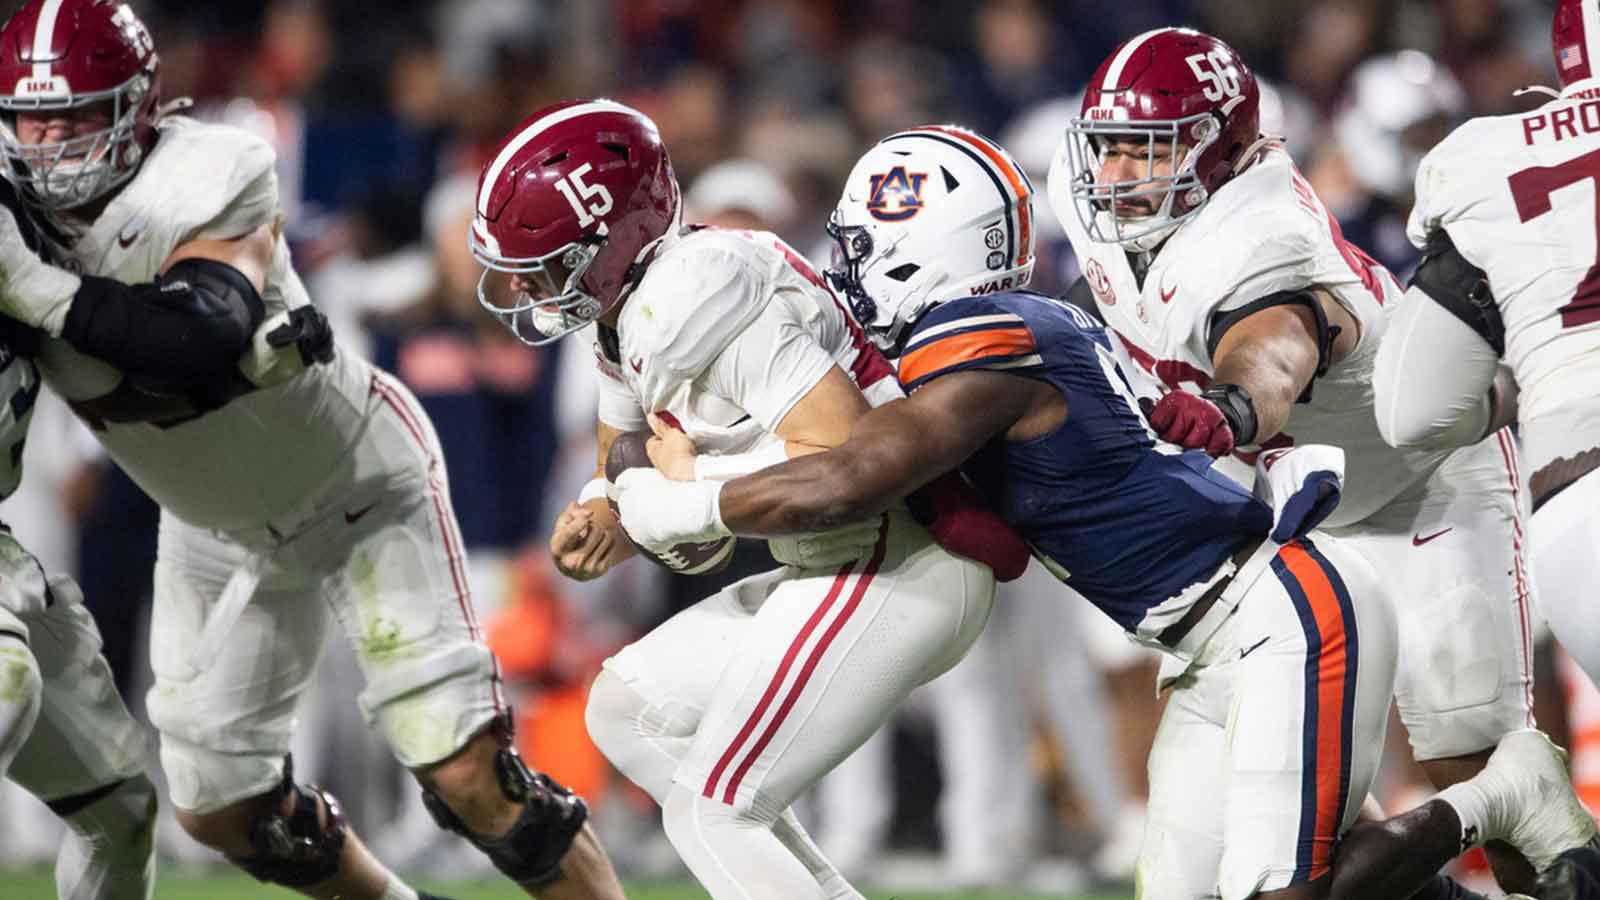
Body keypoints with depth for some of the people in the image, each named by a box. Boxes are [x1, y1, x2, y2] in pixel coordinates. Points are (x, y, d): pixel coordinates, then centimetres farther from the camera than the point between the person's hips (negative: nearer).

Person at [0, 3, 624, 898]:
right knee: (223, 806, 9)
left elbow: (204, 339, -47)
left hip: (360, 482, -6)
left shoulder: (204, 180, -30)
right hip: (219, 525, 6)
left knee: (467, 776, -14)